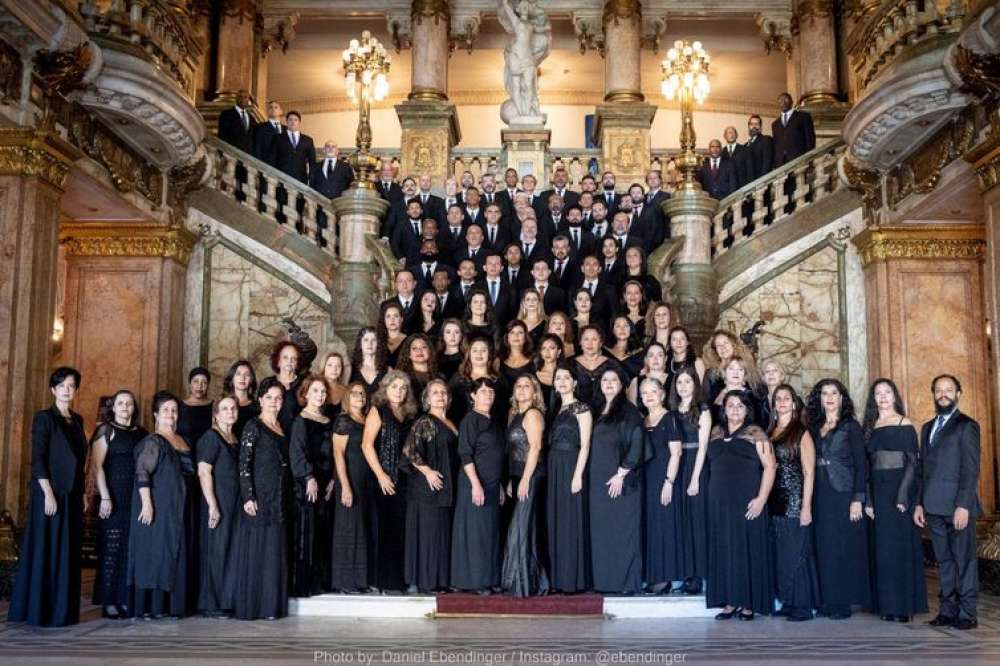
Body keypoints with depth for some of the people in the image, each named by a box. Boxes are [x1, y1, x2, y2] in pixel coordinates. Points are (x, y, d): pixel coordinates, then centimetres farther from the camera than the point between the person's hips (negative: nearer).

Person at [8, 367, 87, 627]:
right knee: (46, 550, -3)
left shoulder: (77, 420, 13)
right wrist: (48, 494, -19)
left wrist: (82, 494, 13)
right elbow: (37, 459, -12)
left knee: (68, 552, 9)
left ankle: (63, 609, 16)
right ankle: (41, 611, 4)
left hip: (73, 495, 7)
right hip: (51, 493, -7)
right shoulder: (44, 418, -6)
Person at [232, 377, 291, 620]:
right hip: (259, 498, -6)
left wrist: (287, 494, 9)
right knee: (255, 550, -3)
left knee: (275, 552, 7)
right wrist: (248, 497, -17)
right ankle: (249, 606, 3)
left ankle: (271, 605, 13)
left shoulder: (282, 428, 14)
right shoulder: (253, 426, -4)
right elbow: (244, 464, -10)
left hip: (279, 499, 6)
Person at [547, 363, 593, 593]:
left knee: (570, 522, -5)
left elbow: (585, 444, -10)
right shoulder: (556, 410, 16)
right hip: (553, 470, 7)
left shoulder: (581, 408, -4)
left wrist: (578, 475, -18)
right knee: (554, 522, 7)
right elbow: (552, 442, 14)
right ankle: (558, 579, 13)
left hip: (570, 468, -7)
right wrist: (550, 471, 5)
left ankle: (573, 580, 0)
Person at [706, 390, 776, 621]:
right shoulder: (716, 434, 14)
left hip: (747, 502, -4)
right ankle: (730, 601, 11)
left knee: (748, 548, -2)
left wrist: (761, 499, -14)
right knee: (724, 550, 4)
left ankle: (749, 603, 5)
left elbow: (769, 466, -6)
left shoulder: (755, 434, 0)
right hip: (720, 502, 4)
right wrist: (713, 496, 6)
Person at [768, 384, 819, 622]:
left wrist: (806, 507, -13)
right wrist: (765, 501, 5)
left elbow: (809, 473, -7)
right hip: (775, 503, 5)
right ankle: (787, 602, 16)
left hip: (795, 502, -5)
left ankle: (803, 606, 5)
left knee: (796, 553, -3)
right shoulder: (770, 433, 13)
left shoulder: (802, 433, -2)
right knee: (779, 553, 7)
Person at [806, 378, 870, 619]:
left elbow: (861, 464, -6)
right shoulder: (815, 428, 12)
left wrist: (857, 499, -14)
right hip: (821, 497, 5)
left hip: (843, 495, -5)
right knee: (823, 549, 5)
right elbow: (811, 464, 13)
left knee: (843, 549, -2)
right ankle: (827, 601, 11)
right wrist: (810, 500, 6)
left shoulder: (851, 426, -2)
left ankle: (842, 603, 4)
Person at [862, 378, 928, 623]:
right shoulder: (869, 427, 13)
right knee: (881, 548, 6)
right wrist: (868, 499, 0)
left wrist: (903, 495, -17)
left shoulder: (904, 424, -1)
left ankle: (904, 605, 3)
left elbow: (913, 461, -7)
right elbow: (866, 464, 9)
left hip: (899, 490, -5)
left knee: (900, 546, -3)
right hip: (877, 492, 5)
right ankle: (886, 604, 12)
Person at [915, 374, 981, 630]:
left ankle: (967, 613, 4)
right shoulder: (927, 428, 19)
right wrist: (920, 503, 11)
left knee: (964, 559, -1)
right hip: (934, 507, 6)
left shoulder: (966, 426, -2)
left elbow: (971, 469, -9)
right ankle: (947, 611, 13)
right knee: (944, 561, 9)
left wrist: (963, 505, -16)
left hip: (957, 506, -6)